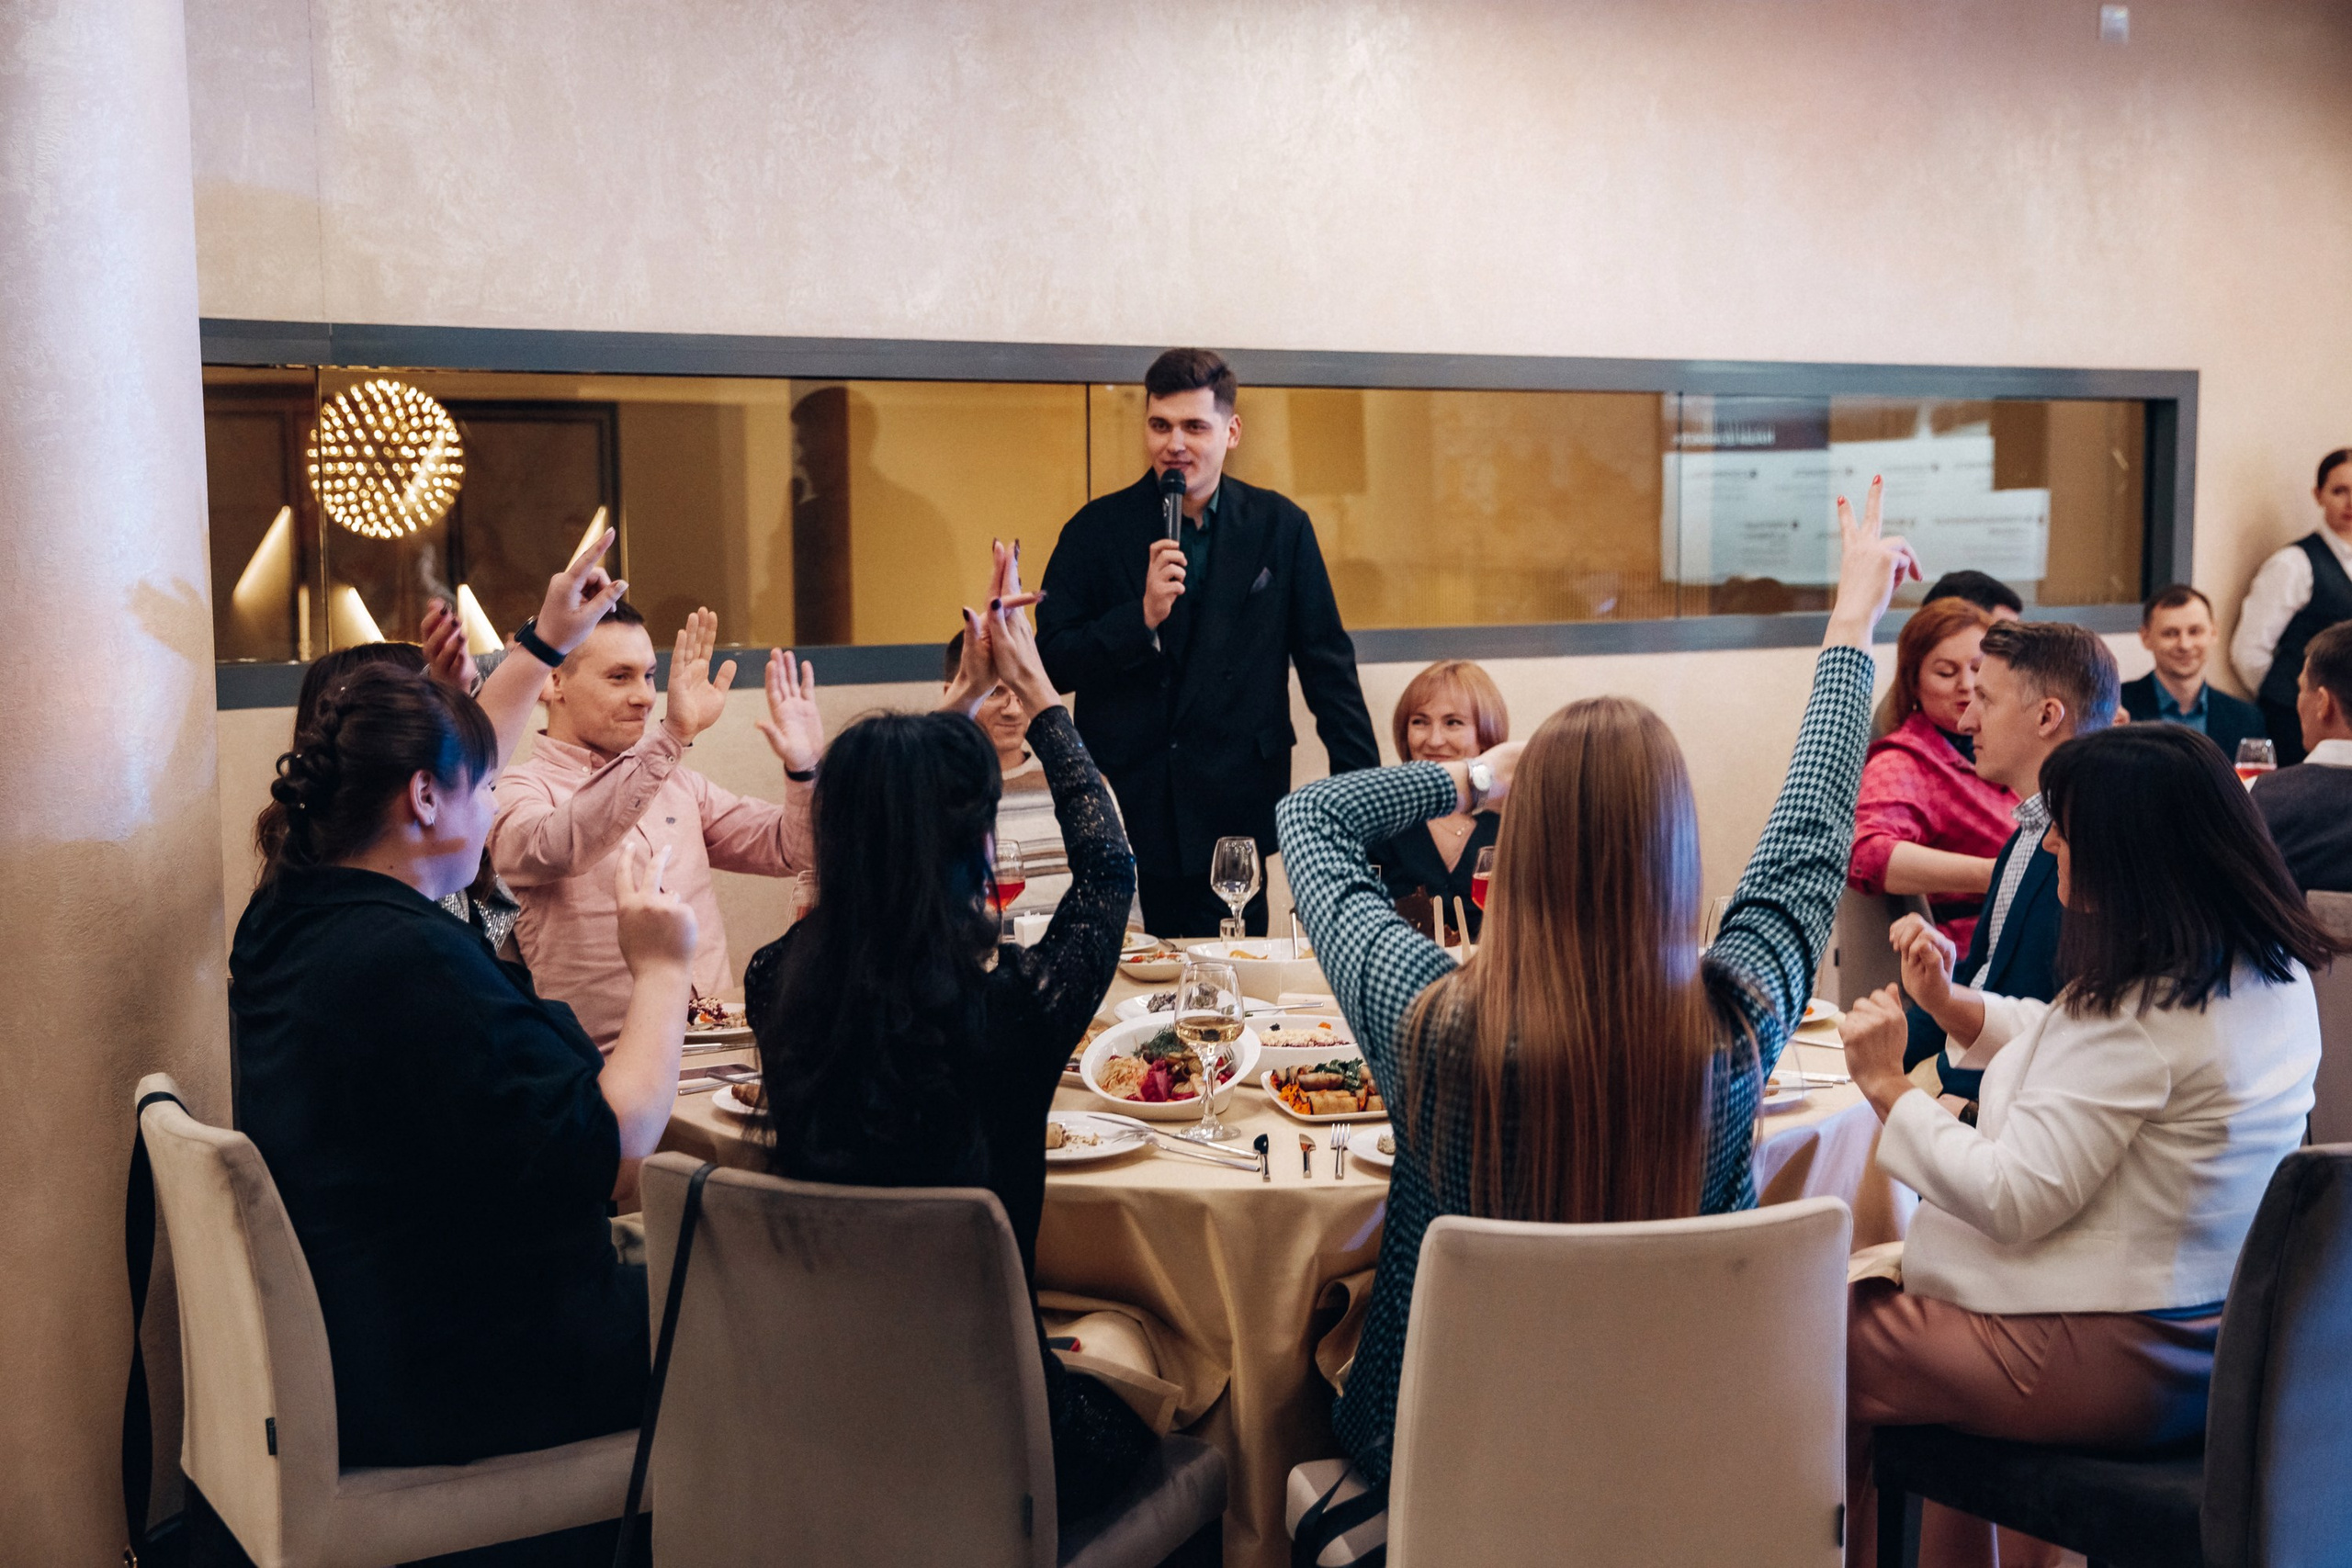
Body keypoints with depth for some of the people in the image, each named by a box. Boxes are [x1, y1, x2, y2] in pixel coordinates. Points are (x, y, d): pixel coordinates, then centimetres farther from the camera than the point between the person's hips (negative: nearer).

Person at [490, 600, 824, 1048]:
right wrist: (671, 737, -32)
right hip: (607, 1059, -5)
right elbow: (557, 849, -26)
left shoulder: (675, 780, 18)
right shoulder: (516, 790, -2)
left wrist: (804, 767, 1)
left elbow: (788, 850, 20)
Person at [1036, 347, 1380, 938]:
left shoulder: (1279, 527, 6)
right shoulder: (1096, 530, 3)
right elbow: (1051, 663, -1)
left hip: (1236, 816, 0)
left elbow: (1327, 663, 10)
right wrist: (1143, 617, -15)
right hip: (1126, 811, 0)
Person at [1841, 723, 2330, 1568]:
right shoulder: (2272, 973, 3)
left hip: (2117, 1366, -10)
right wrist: (1953, 1003, 8)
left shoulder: (2139, 1012, -27)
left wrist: (1888, 1087, -14)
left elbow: (2010, 1200, -24)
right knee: (1884, 1284, 29)